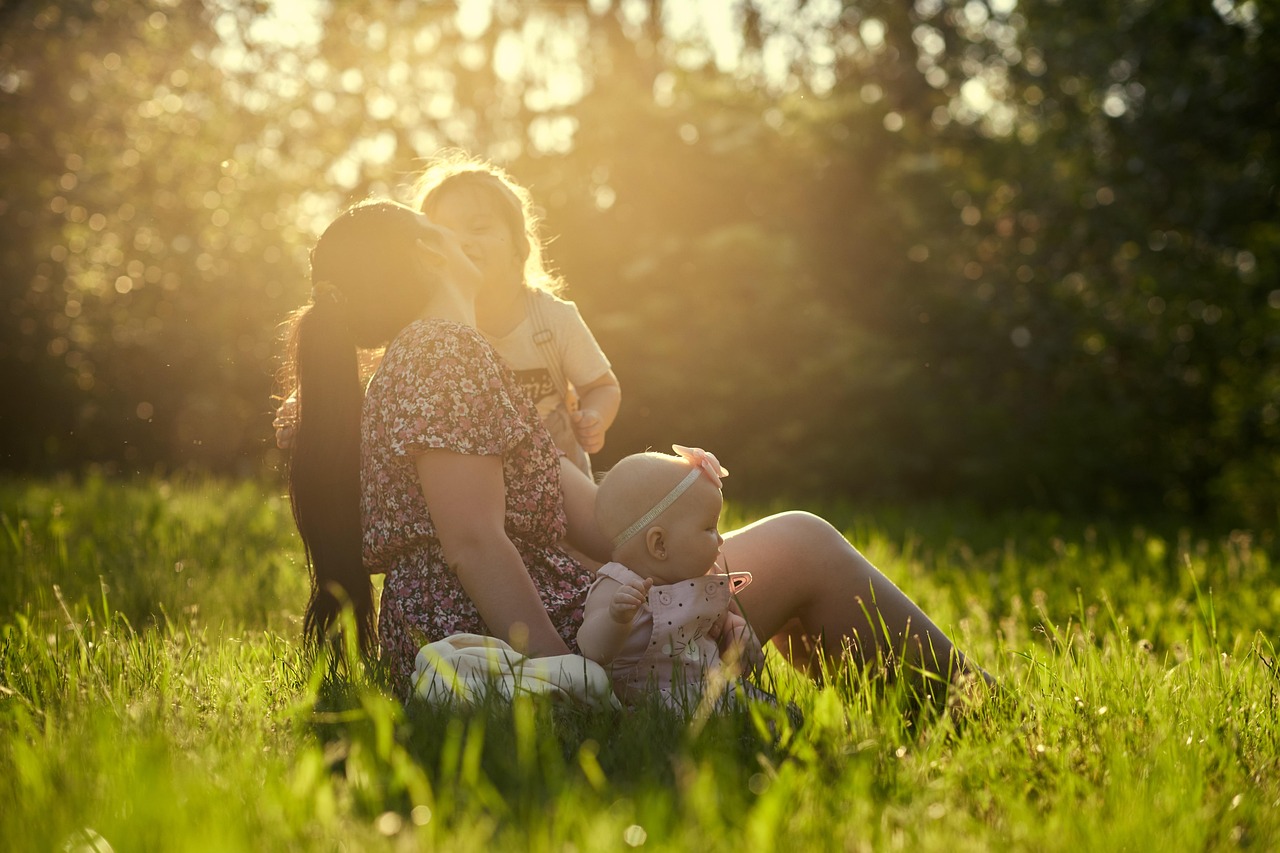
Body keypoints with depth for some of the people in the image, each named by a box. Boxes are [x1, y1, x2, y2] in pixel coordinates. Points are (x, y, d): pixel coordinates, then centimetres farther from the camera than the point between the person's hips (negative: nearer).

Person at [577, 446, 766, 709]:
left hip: (713, 691, 7)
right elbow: (594, 650, -29)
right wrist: (616, 617, -49)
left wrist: (738, 633, 10)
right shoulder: (617, 589, -13)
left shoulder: (702, 581, 12)